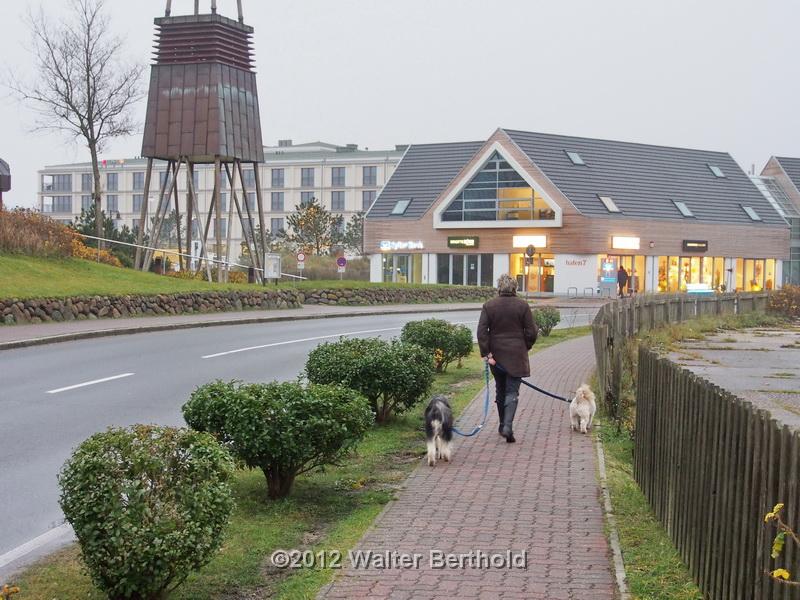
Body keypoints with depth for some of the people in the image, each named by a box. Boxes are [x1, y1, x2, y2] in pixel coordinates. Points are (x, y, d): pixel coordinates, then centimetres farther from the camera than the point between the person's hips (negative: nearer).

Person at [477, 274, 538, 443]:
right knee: (512, 391, -2)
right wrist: (525, 347, 14)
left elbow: (482, 332, -8)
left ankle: (503, 425, 26)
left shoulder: (489, 306, -2)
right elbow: (531, 332, -3)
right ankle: (508, 426, -18)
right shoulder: (522, 305, -5)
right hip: (516, 355, -2)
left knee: (500, 390, 17)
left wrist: (486, 353, -6)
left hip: (496, 354, 2)